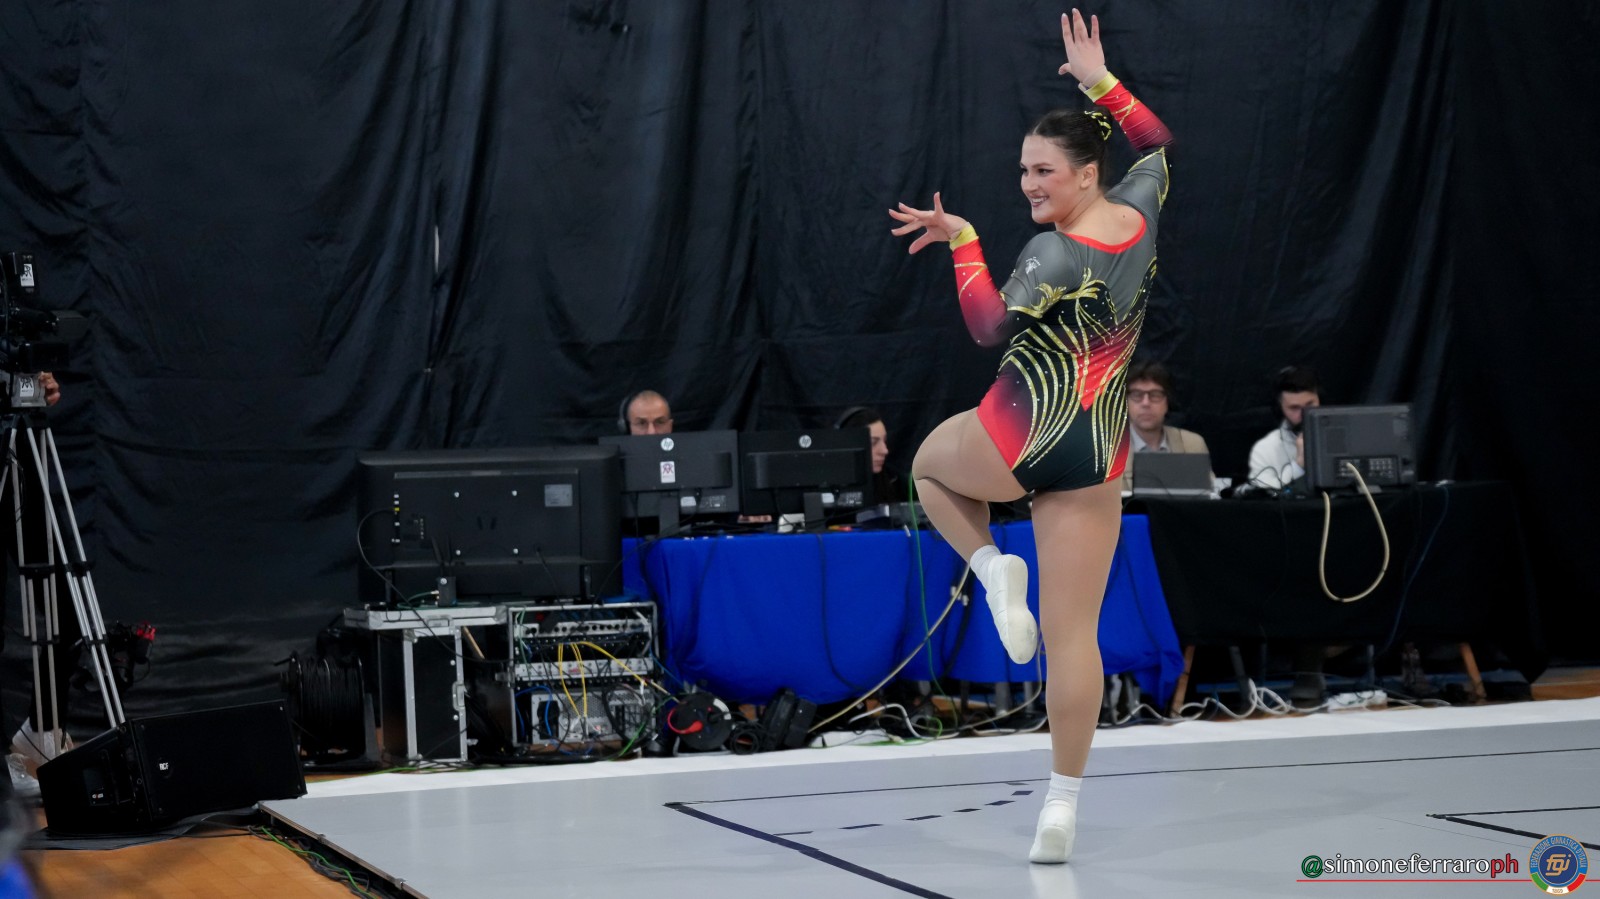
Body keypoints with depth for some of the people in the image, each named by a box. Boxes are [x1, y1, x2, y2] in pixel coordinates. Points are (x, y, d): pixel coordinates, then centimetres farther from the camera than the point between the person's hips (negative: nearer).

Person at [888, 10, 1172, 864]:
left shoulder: (1053, 255, -16)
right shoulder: (1141, 215, 4)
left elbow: (991, 326, -18)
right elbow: (1158, 143, 22)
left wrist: (961, 240, -13)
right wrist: (1099, 81, 21)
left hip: (1018, 442, -6)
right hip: (1097, 457, 6)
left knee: (930, 460, 31)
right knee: (1074, 631, 4)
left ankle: (992, 565, 6)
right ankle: (1063, 803, 2)